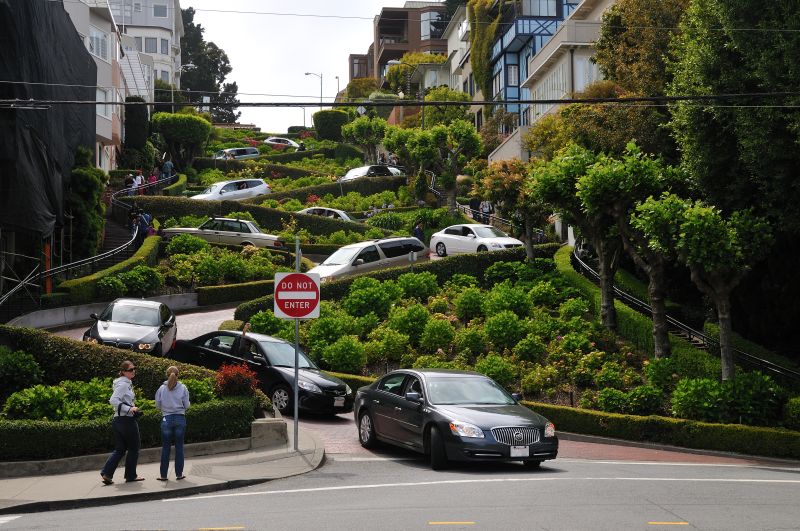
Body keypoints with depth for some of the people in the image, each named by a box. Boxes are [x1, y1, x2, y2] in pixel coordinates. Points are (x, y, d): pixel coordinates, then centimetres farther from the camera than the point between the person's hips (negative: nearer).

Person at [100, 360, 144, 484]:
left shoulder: (127, 383, 16)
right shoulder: (123, 384, -14)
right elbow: (113, 400, -24)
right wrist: (129, 409, -26)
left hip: (118, 420, 9)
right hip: (127, 420, -9)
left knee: (119, 449, 10)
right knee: (133, 448, 4)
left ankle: (106, 473, 1)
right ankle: (131, 475, 13)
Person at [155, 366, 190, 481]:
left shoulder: (162, 388, -2)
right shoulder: (183, 388, -3)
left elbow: (158, 405, 2)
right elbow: (186, 405, -1)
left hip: (166, 419, 0)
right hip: (180, 418, 0)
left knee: (165, 447, 6)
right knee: (179, 447, 6)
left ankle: (163, 475, 7)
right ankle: (179, 474, 8)